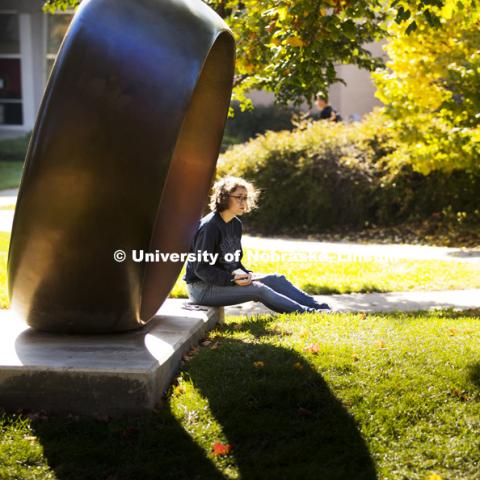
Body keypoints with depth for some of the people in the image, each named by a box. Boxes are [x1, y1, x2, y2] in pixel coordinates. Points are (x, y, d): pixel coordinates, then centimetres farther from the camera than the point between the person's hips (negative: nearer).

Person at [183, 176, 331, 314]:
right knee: (258, 289, -25)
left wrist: (246, 274, -6)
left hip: (227, 279, 9)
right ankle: (307, 312, -24)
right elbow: (201, 269, -21)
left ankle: (320, 307, -9)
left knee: (276, 279, -3)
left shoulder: (236, 224, 8)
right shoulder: (209, 226, -19)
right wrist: (232, 279, -28)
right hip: (202, 287, -9)